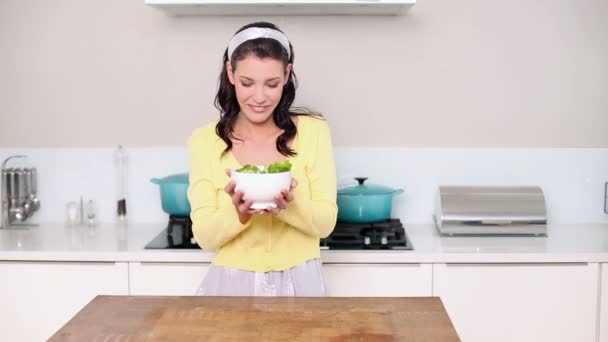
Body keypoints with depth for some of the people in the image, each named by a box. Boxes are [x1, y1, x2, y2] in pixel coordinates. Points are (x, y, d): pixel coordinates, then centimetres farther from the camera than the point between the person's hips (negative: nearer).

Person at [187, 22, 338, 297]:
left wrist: (289, 206, -25)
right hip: (231, 284, 0)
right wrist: (239, 213, -26)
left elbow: (325, 222, -6)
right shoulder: (204, 141, -4)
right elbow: (205, 237, -7)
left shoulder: (312, 131, -3)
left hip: (299, 283, 0)